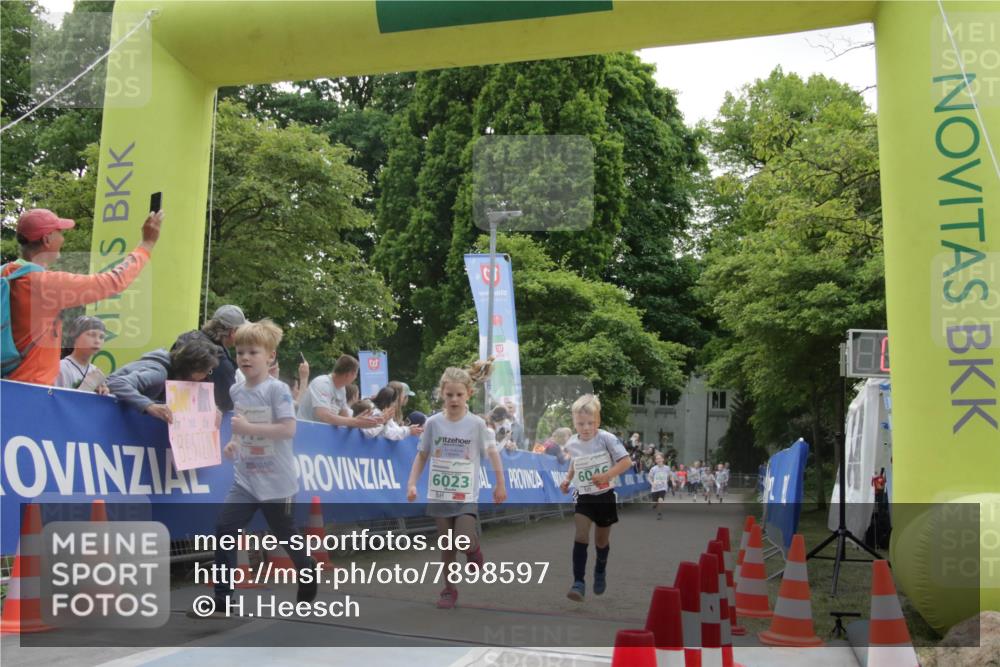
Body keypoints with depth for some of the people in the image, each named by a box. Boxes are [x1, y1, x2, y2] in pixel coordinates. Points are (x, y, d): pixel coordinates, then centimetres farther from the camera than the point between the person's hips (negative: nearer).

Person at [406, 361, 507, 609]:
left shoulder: (476, 424, -6)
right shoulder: (433, 423, -2)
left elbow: (492, 452, 2)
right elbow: (422, 455, 5)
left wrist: (500, 484, 2)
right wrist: (412, 483, -3)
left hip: (466, 496, -2)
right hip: (439, 494, 2)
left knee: (465, 542, -15)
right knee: (446, 546, 8)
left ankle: (474, 549, 20)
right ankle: (449, 590, 22)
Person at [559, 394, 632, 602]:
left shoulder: (607, 439, -17)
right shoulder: (571, 444, -3)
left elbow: (626, 461, -18)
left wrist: (607, 476, -29)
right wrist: (568, 479, 6)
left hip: (605, 496, -2)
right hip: (584, 497, 2)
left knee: (602, 541, 14)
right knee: (581, 536, -17)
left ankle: (600, 571, 44)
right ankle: (578, 582, -17)